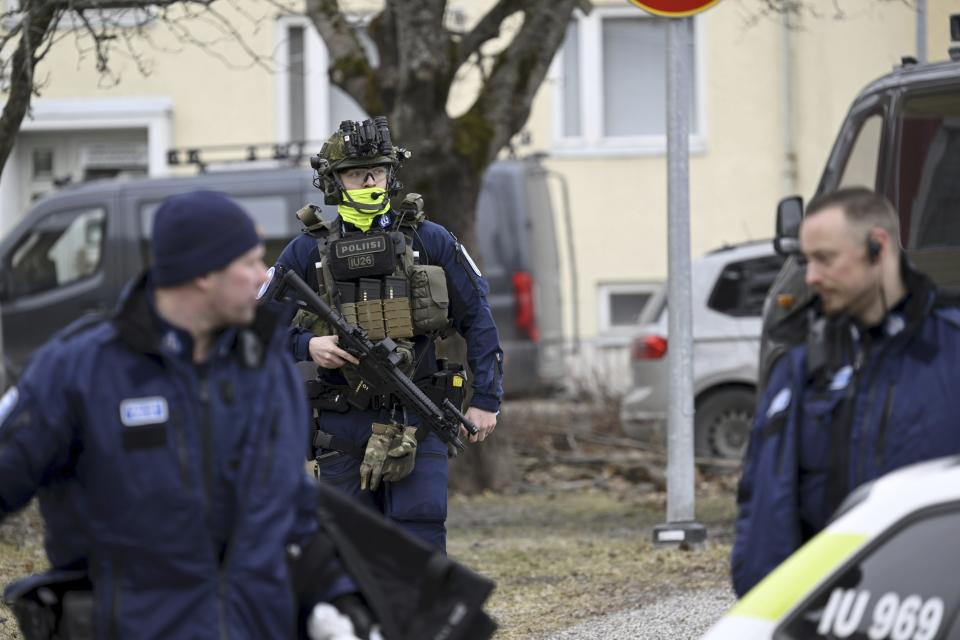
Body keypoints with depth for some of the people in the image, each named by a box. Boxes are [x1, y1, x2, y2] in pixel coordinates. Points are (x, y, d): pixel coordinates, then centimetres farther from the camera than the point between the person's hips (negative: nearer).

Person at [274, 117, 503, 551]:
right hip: (343, 428, 1)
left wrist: (486, 399, 2)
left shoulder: (430, 241, 3)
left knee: (421, 538, -9)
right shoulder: (308, 251, 4)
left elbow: (476, 318, 7)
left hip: (416, 422, -1)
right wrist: (307, 346, -11)